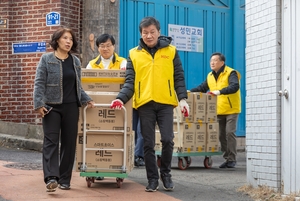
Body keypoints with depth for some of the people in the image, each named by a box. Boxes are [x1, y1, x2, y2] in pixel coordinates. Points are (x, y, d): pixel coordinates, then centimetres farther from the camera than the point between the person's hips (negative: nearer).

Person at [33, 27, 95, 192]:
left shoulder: (76, 61, 11)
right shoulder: (46, 59, -1)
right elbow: (39, 83, -5)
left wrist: (86, 100, 2)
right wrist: (39, 104, -15)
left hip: (71, 107, 4)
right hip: (51, 106, -4)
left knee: (69, 142, 5)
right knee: (51, 141, -10)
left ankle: (65, 179, 13)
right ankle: (51, 178, -17)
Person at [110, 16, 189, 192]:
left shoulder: (171, 51, 6)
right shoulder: (134, 54, 7)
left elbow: (179, 77, 5)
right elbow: (130, 81, 3)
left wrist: (182, 98, -8)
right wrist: (121, 98, -14)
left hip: (165, 103, -1)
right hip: (145, 104, 1)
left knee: (167, 139, -8)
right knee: (148, 144, 4)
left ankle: (166, 173, 15)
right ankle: (153, 178, 16)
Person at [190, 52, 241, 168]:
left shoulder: (231, 73, -11)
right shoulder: (210, 76, 11)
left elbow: (234, 86, -27)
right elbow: (202, 88, 15)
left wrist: (220, 91, -41)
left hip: (231, 110, -7)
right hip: (218, 111, 7)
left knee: (230, 133, -11)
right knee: (221, 135, 7)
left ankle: (232, 159, -3)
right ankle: (227, 159, 16)